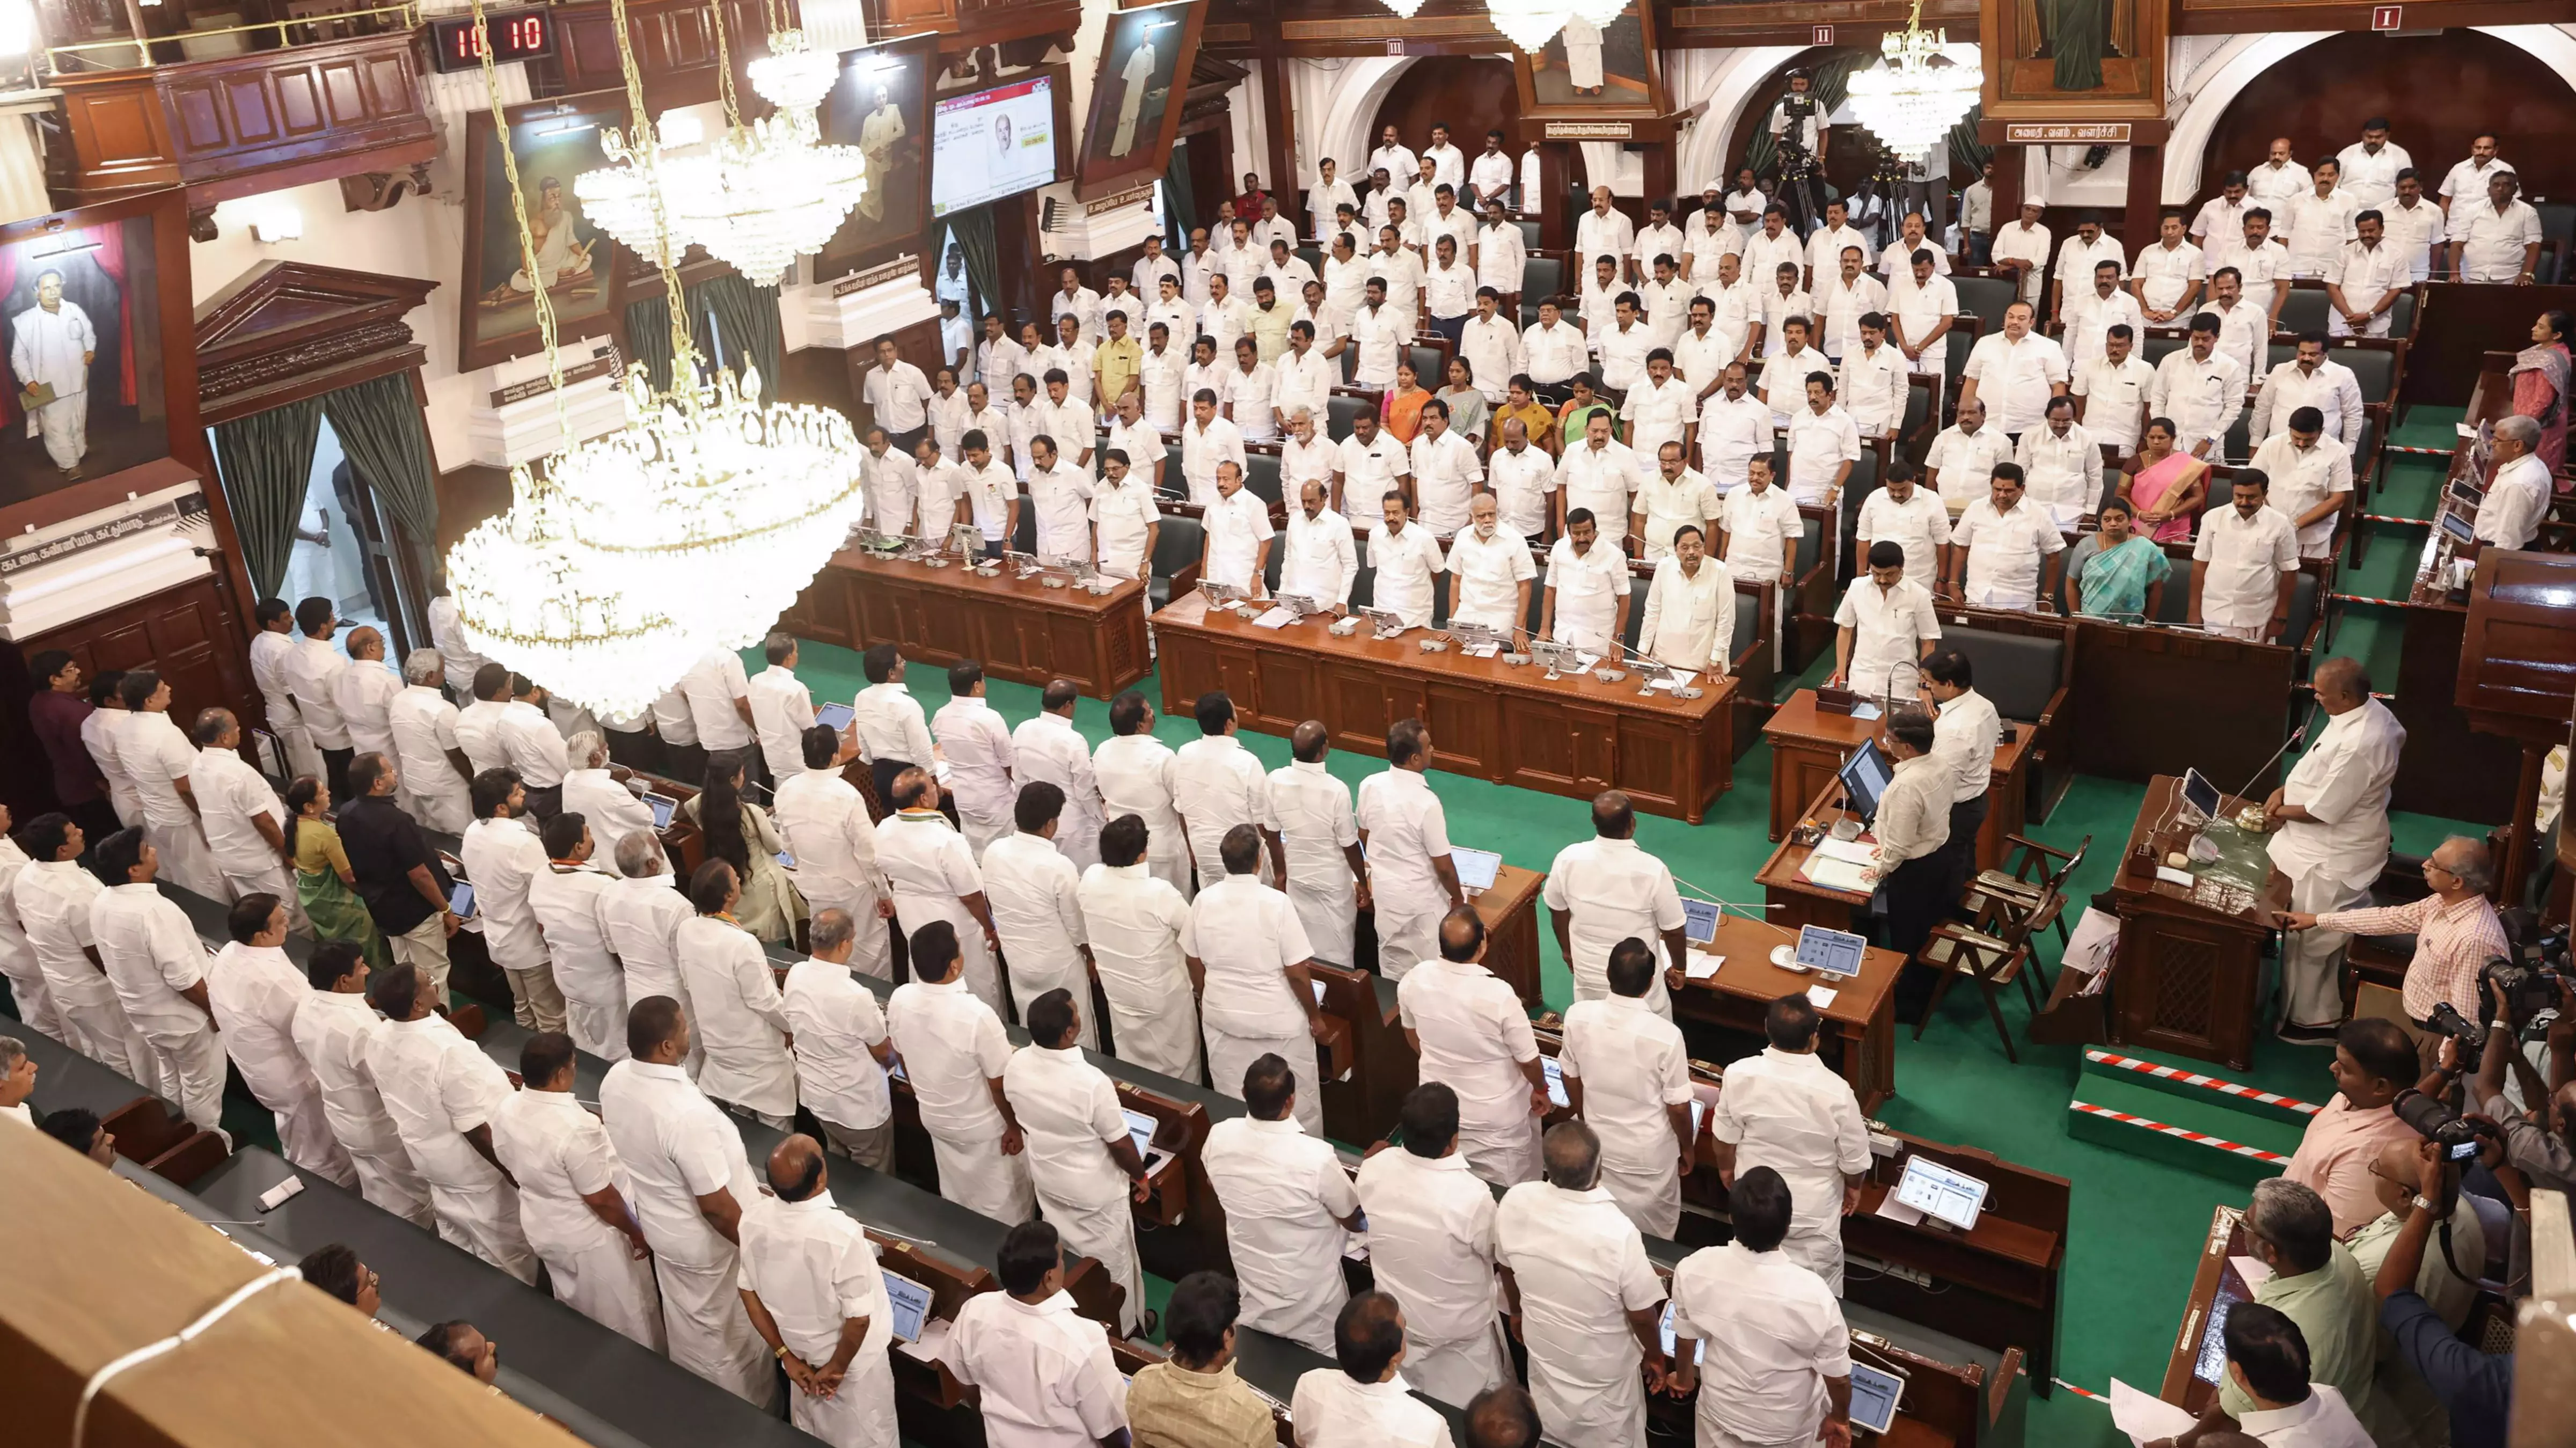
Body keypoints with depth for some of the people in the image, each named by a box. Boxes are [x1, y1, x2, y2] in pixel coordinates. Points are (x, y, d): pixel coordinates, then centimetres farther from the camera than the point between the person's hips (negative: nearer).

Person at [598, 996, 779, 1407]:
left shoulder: (615, 1080, -15)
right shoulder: (687, 1114, -40)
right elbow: (716, 1206, -31)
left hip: (660, 1223, 8)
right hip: (707, 1242, -8)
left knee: (688, 1323, 31)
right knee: (731, 1337, 18)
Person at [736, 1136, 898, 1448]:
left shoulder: (755, 1219, -21)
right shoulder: (841, 1234, -38)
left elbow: (749, 1294, -7)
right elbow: (858, 1319, -28)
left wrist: (786, 1355, 2)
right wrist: (836, 1369, -9)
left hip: (801, 1354, 5)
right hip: (853, 1362, -5)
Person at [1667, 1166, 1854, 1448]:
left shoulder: (1694, 1270, -27)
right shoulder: (1813, 1294, -34)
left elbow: (1685, 1338, -7)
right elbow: (1838, 1378, -17)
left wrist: (1684, 1378, 15)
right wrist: (1840, 1419, 4)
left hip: (1721, 1413, 2)